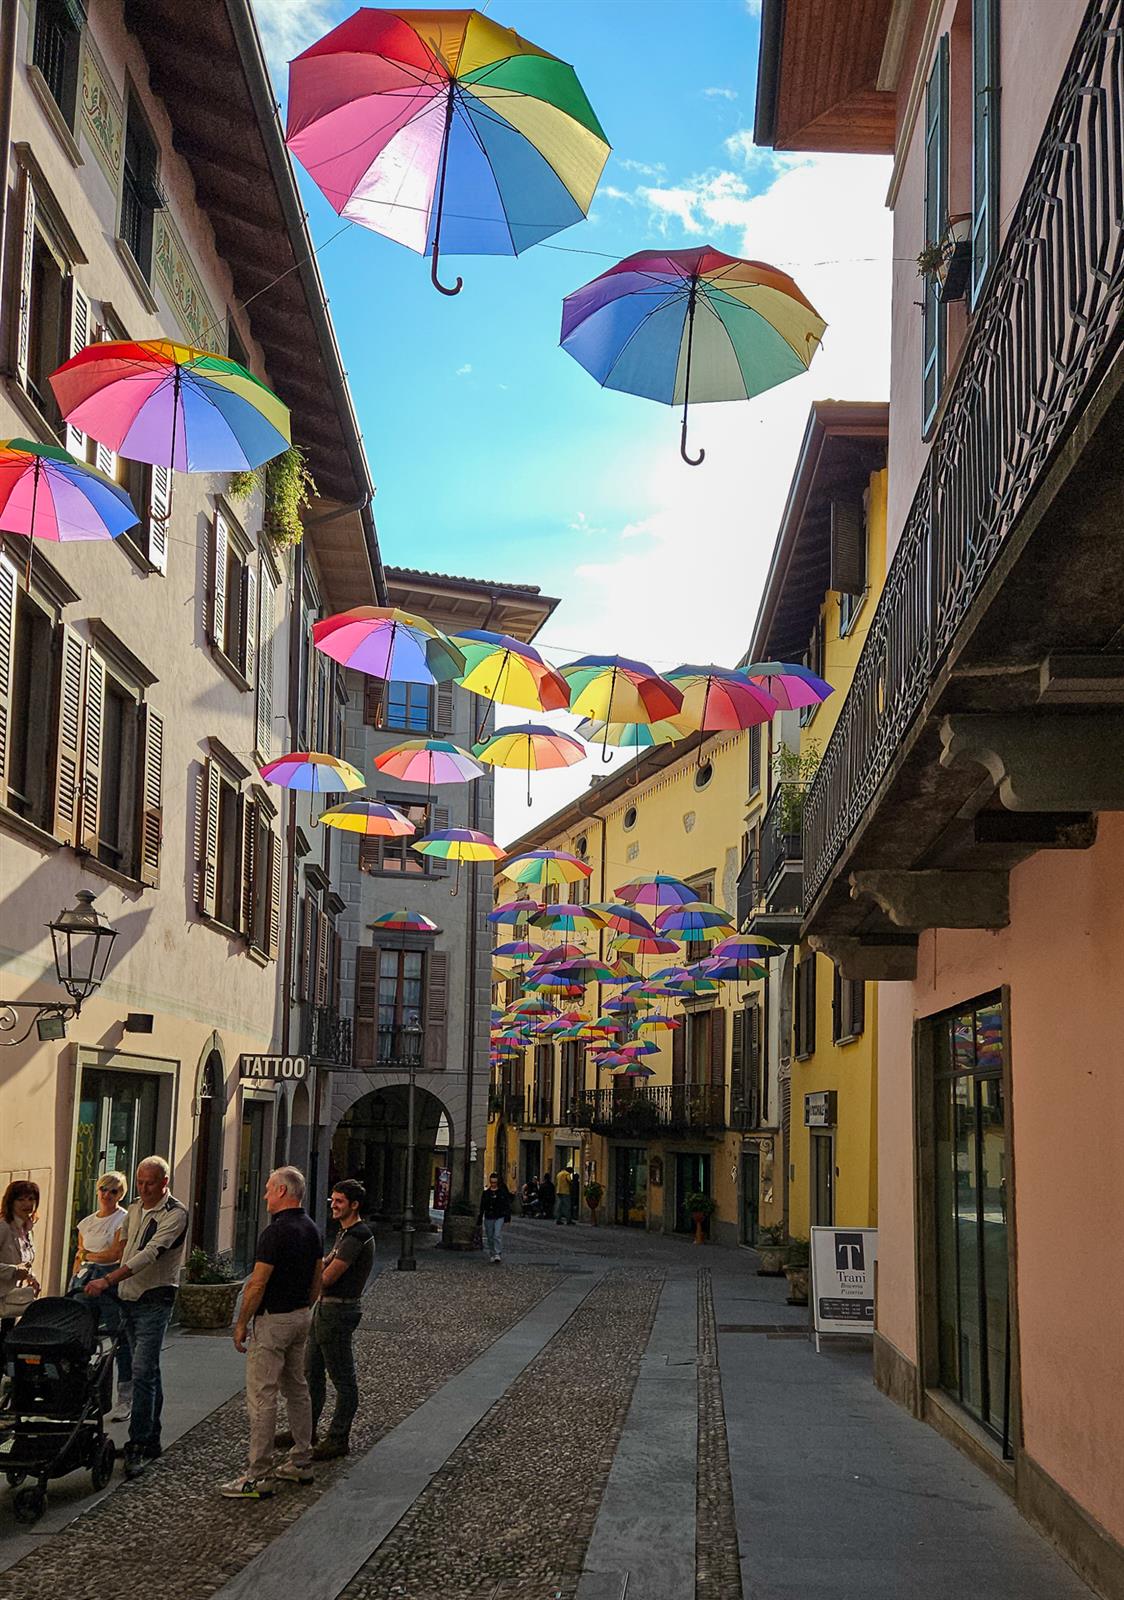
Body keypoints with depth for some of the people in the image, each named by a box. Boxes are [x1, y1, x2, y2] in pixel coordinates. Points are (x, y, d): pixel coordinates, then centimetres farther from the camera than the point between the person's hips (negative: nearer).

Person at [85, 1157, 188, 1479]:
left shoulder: (175, 1214, -14)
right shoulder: (134, 1208, 11)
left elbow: (150, 1254, -25)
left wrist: (108, 1280, -32)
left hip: (155, 1300, -7)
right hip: (128, 1298, 7)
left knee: (143, 1372, -14)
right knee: (148, 1372, 13)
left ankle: (137, 1446, -13)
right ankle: (151, 1441, 19)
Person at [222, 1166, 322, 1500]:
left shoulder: (275, 1232, -20)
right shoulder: (311, 1229, 8)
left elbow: (257, 1284, -19)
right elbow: (317, 1280, 15)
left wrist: (241, 1323, -10)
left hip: (272, 1320, -9)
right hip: (301, 1316, 9)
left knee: (261, 1396, -6)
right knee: (297, 1389, 17)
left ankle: (259, 1477, -5)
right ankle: (301, 1463, 24)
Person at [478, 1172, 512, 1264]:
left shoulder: (503, 1192, 2)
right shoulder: (486, 1193, 8)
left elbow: (507, 1205, 4)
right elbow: (482, 1206, 12)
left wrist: (507, 1216, -5)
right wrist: (479, 1218, 10)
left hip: (499, 1217, -3)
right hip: (488, 1217, 3)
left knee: (497, 1236, -16)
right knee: (490, 1237, 6)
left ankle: (497, 1255, -17)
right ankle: (492, 1255, 18)